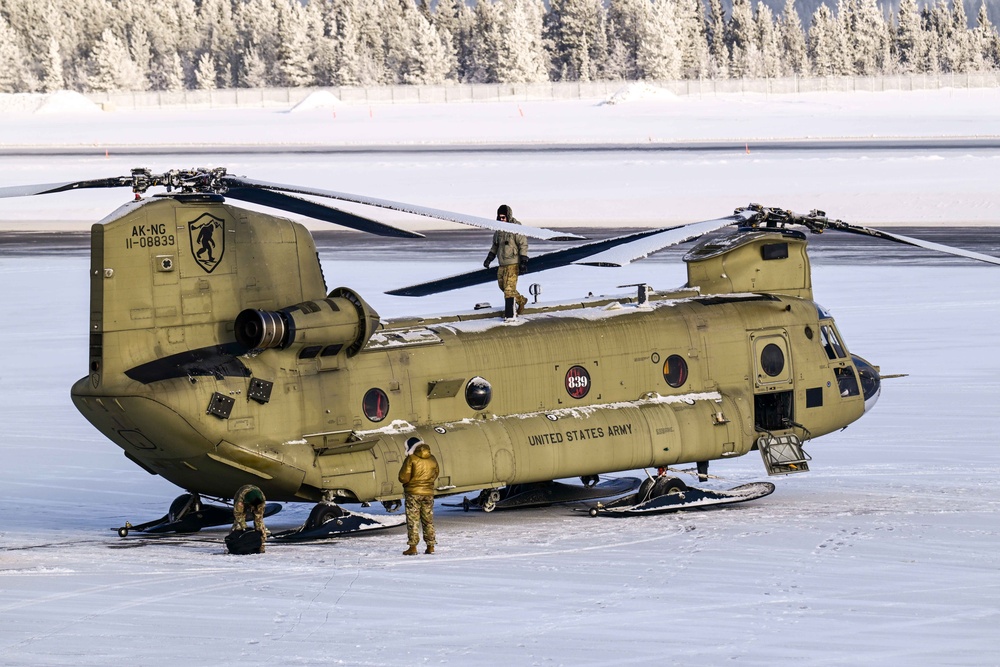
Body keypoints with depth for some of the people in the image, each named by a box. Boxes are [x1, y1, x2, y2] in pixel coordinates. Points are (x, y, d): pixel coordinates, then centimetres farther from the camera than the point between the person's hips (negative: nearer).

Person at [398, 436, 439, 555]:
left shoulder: (411, 459, -13)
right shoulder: (432, 459, 4)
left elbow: (403, 477, -13)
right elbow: (435, 475, 15)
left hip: (413, 493, -5)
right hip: (428, 493, 5)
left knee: (413, 520, 0)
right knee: (428, 520, 12)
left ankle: (412, 547, -4)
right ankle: (430, 546, 12)